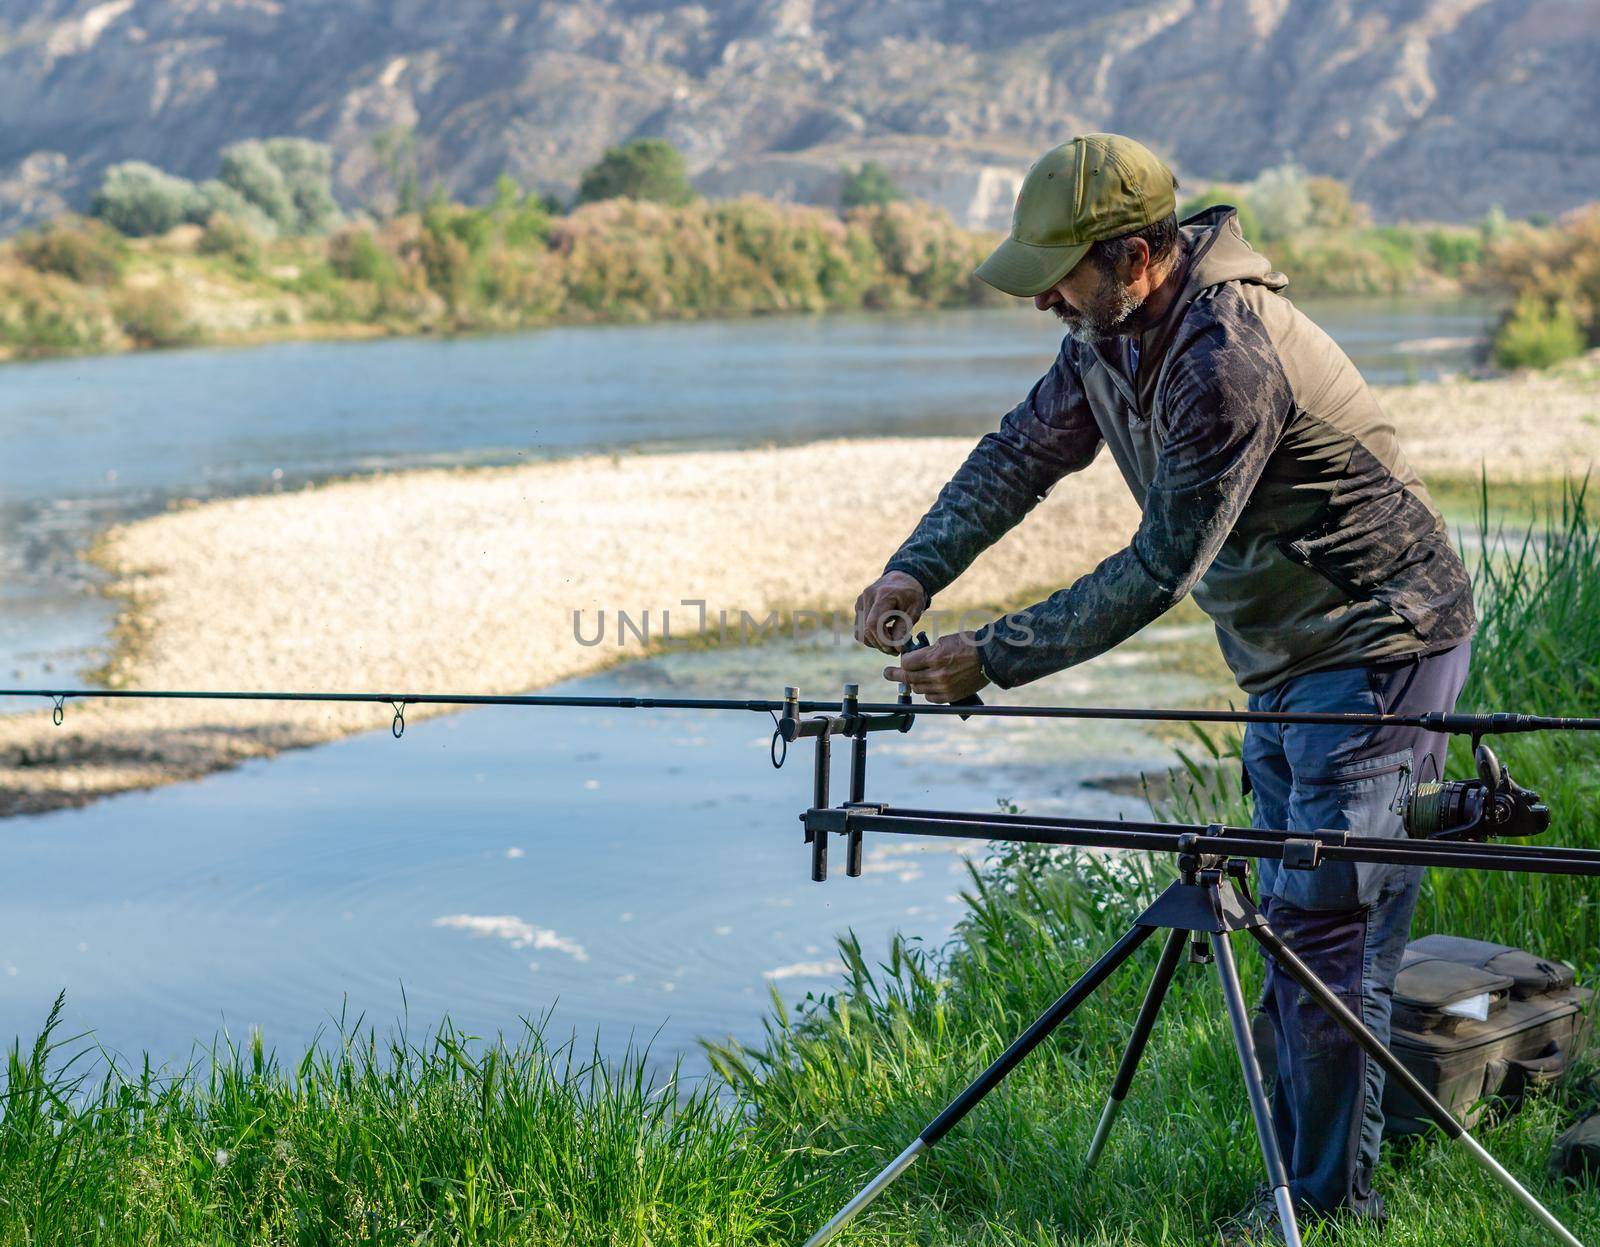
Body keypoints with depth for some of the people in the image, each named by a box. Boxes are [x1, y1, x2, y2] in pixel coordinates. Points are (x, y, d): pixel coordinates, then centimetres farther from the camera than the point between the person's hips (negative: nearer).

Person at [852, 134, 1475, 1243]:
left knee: (1330, 927, -9)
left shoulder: (1229, 358, -30)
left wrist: (996, 658, -26)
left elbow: (1162, 567, -28)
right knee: (1288, 918, 13)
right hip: (1285, 658, 10)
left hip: (1380, 649, -10)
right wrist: (919, 568, -10)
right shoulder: (1111, 332, 0)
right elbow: (1023, 451, 6)